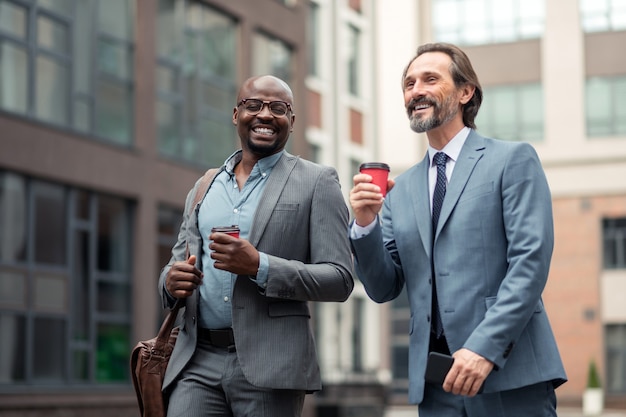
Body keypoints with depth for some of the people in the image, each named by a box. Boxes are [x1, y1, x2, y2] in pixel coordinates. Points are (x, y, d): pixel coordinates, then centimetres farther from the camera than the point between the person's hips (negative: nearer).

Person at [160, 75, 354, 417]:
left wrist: (260, 266, -17)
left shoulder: (316, 183, 3)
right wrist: (172, 280, -3)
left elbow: (340, 279, -4)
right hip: (197, 360, 4)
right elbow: (178, 261, 21)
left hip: (269, 363, -3)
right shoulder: (203, 187, 17)